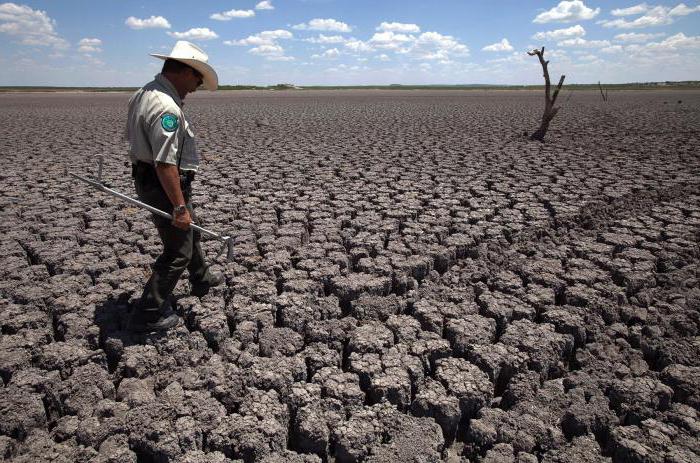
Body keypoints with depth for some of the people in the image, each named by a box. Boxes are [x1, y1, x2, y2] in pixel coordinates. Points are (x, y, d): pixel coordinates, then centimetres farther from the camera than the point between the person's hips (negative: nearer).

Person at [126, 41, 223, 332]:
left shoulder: (143, 93, 6)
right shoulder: (167, 108, -26)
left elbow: (132, 135, 17)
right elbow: (165, 164, -30)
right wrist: (179, 207, -26)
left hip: (146, 179, 11)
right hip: (164, 186, -10)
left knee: (189, 232, 27)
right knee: (178, 251, 2)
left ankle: (201, 280, 48)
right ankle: (148, 315, 12)